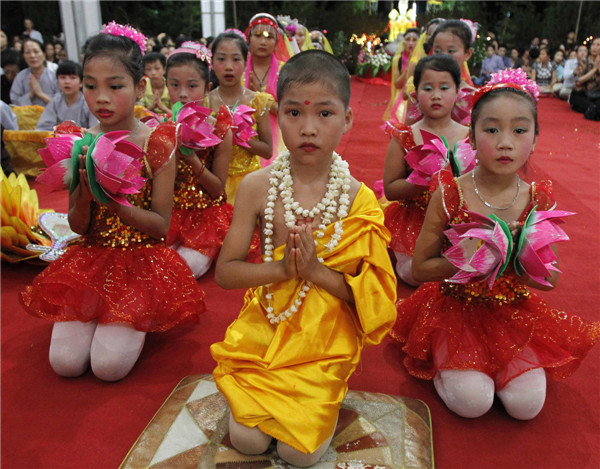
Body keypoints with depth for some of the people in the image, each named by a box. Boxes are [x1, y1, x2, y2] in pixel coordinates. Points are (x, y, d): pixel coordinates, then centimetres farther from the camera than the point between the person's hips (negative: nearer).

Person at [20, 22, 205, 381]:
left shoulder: (156, 143, -9)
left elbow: (161, 225, -10)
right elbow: (78, 227, 2)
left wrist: (114, 201, -25)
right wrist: (85, 195, -19)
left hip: (141, 257, -3)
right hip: (91, 257, 3)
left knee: (110, 365, -14)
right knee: (65, 361, -7)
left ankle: (135, 322, 16)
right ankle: (94, 316, 22)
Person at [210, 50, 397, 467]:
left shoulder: (357, 198, -12)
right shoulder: (257, 187, -9)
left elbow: (374, 294, -9)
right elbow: (225, 272, -5)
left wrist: (318, 271, -24)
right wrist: (281, 267, -22)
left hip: (325, 338, -1)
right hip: (266, 327, 1)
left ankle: (324, 395, 25)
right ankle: (255, 386, 27)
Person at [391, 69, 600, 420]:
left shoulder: (539, 201, -6)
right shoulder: (450, 195, -15)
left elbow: (551, 279, -1)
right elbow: (420, 268, -11)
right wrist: (470, 258, -26)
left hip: (514, 313, 3)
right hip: (456, 309, -2)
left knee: (527, 404, -7)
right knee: (472, 402, -14)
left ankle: (493, 362, 23)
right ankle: (444, 360, 17)